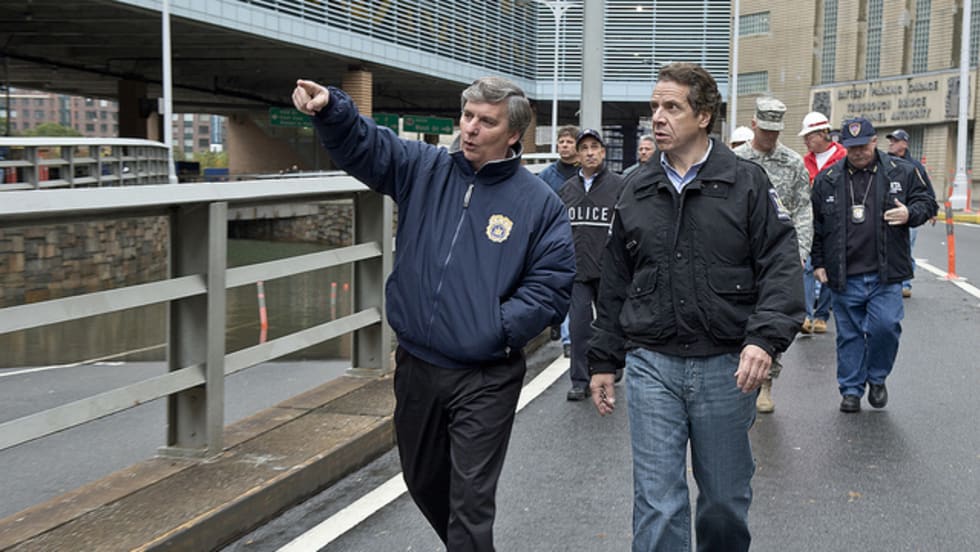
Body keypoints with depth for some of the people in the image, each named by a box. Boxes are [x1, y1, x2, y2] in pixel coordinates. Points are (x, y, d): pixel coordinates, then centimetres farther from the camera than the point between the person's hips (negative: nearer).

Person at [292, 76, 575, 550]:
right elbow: (361, 145, -7)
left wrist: (500, 329, -17)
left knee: (470, 501, -3)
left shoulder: (539, 203, -5)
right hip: (416, 368, 5)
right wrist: (329, 108, -27)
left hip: (486, 380, -4)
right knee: (424, 483, 21)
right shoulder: (425, 170, 4)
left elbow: (551, 284, -7)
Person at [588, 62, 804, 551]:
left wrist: (765, 338, -21)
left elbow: (781, 266, -6)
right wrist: (603, 361, 13)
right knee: (657, 504, 0)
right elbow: (615, 284, 14)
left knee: (725, 501, 12)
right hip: (651, 364, 2)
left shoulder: (746, 183, 0)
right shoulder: (637, 191, 9)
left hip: (726, 365, -2)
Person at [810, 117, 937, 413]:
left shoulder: (901, 172, 3)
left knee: (885, 325, -10)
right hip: (845, 276, 1)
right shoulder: (827, 179, 6)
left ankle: (876, 378, 15)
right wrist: (818, 263, 9)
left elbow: (926, 203, 12)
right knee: (849, 334, 8)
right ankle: (851, 389, 21)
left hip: (886, 273, -1)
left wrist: (910, 214, -11)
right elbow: (816, 225, 12)